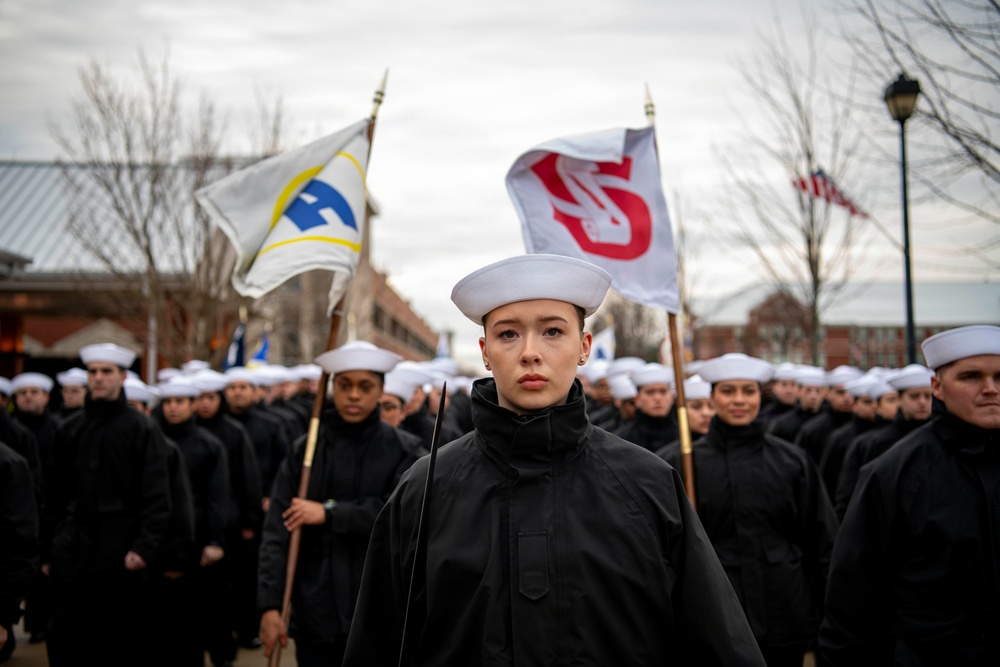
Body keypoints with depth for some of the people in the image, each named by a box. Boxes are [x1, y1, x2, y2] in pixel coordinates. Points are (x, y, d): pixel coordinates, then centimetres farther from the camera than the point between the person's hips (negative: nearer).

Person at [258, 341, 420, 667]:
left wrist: (329, 513, -12)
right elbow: (277, 531, -3)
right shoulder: (306, 449, 2)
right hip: (316, 612, 1)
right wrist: (270, 605, -10)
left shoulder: (401, 449, -1)